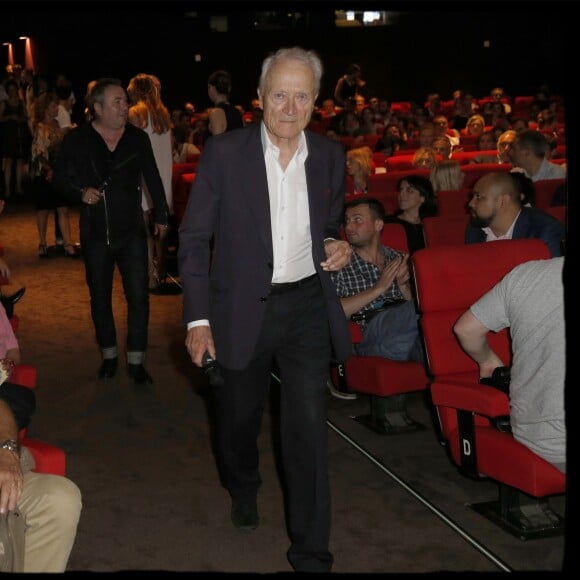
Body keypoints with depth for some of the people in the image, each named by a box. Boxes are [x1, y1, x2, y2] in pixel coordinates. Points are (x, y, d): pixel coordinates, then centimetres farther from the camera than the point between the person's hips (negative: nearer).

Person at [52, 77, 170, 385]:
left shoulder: (138, 138, -1)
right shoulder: (76, 139, -5)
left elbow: (153, 179, 8)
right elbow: (60, 178, 2)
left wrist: (161, 214, 13)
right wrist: (80, 192, -17)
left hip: (132, 231, 0)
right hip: (95, 233, 0)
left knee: (138, 296, -3)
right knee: (100, 297, 12)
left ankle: (136, 360, 10)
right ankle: (109, 355, 29)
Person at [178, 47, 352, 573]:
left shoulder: (330, 156, 1)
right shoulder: (224, 153, -10)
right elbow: (194, 238, -7)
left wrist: (338, 245, -7)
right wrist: (198, 318, -11)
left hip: (307, 306, 1)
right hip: (242, 308, -1)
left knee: (309, 428, -3)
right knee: (239, 416, 19)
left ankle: (311, 553, 11)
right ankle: (243, 490, 52)